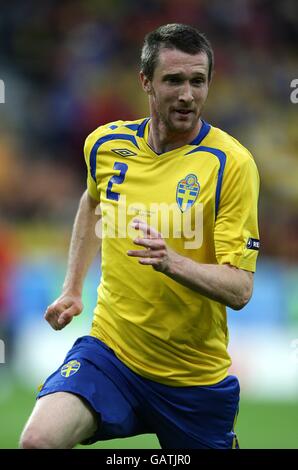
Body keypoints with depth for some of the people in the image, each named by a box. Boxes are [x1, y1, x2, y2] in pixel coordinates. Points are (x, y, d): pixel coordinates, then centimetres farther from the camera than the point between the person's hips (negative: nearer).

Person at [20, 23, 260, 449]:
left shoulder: (232, 163, -13)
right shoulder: (106, 144, 0)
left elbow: (239, 289, -18)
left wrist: (171, 262, -34)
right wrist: (73, 289, 22)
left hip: (196, 378, -1)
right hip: (111, 350, 2)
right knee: (39, 441, -24)